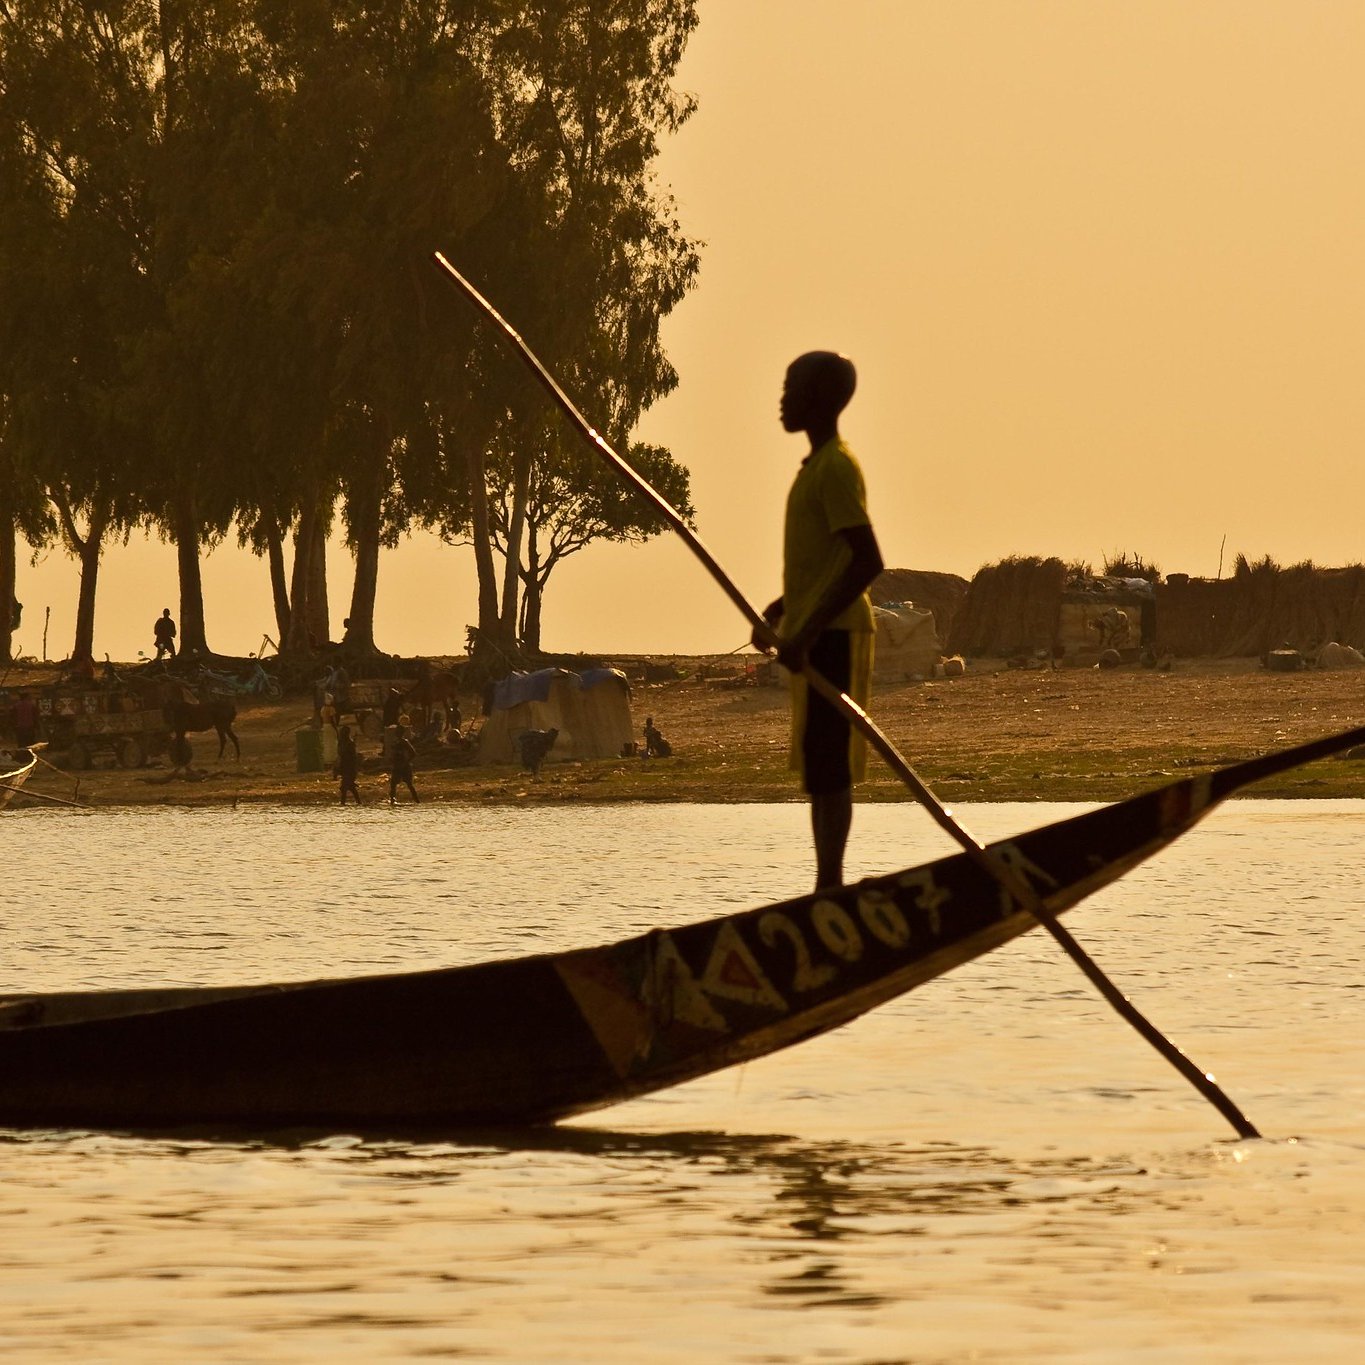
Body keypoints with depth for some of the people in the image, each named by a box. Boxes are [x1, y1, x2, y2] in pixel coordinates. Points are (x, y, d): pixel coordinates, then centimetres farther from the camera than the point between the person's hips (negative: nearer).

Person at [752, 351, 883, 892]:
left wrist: (807, 630, -25)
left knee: (826, 766, -11)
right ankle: (828, 888, 13)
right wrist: (780, 611, 21)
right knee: (817, 768, 10)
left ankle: (829, 891, -13)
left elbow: (867, 561, -23)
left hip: (832, 638, -11)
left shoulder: (836, 468, -14)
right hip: (816, 636, 11)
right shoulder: (818, 466, 18)